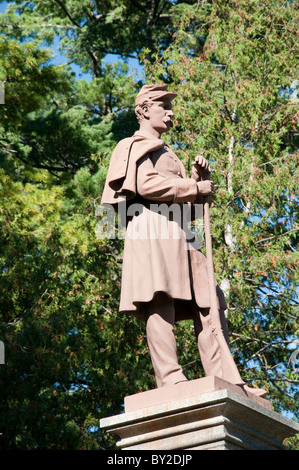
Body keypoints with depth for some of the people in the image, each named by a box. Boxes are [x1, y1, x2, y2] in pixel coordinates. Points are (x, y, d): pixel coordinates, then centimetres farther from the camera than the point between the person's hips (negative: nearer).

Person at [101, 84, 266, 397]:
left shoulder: (164, 153, 36)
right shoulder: (139, 144, 7)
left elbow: (188, 206, 32)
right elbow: (147, 184, -14)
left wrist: (199, 177, 14)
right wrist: (196, 188, -6)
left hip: (176, 235, 10)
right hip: (151, 226, -10)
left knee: (208, 306, -1)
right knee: (161, 302, -21)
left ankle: (227, 383, -7)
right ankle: (170, 380, -32)